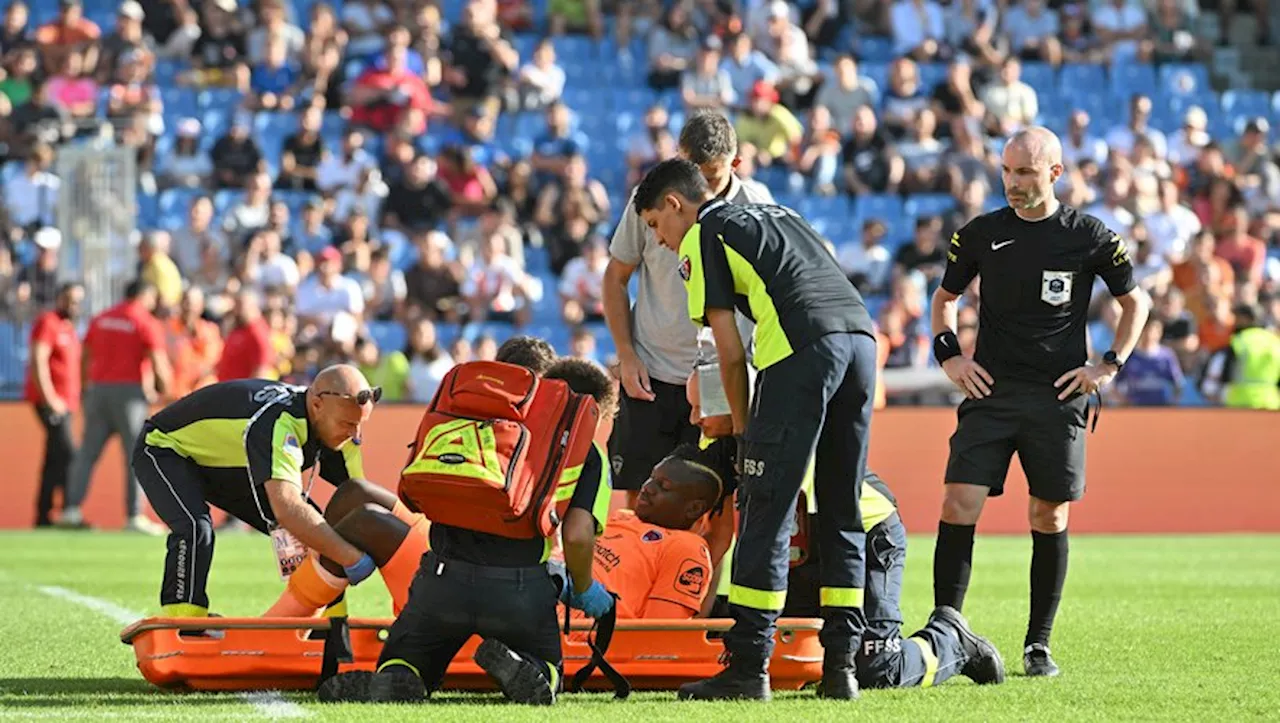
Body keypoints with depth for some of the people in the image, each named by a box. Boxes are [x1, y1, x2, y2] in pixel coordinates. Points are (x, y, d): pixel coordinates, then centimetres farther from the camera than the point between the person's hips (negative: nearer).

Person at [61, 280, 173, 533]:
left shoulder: (101, 319, 13)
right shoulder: (146, 323, -4)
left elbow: (85, 358, 14)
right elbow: (158, 362, -11)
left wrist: (86, 389, 22)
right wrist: (164, 389, 6)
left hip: (98, 388, 5)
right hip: (130, 390, -5)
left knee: (87, 452, 7)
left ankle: (71, 509, 3)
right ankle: (134, 515, -7)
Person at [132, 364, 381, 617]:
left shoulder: (338, 430, -17)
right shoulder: (278, 423, -43)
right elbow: (287, 509, -55)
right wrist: (352, 559, -54)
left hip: (228, 469, 8)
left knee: (315, 531, -1)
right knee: (196, 529, -35)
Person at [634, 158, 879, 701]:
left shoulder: (702, 238, 11)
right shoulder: (775, 215, 32)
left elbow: (731, 353, 5)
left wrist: (742, 427, 18)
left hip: (803, 350, -7)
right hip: (862, 336, 7)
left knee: (766, 515, -3)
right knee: (841, 514, 13)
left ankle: (748, 667, -4)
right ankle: (841, 666, 11)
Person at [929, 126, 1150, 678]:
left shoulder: (1091, 238, 1)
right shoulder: (980, 234, 6)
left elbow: (1135, 302, 13)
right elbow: (945, 296, 21)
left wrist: (1109, 366, 3)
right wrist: (948, 354, 6)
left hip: (1058, 398, -1)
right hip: (990, 390, 1)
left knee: (1049, 520, 3)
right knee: (959, 506, -11)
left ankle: (1038, 644, 14)